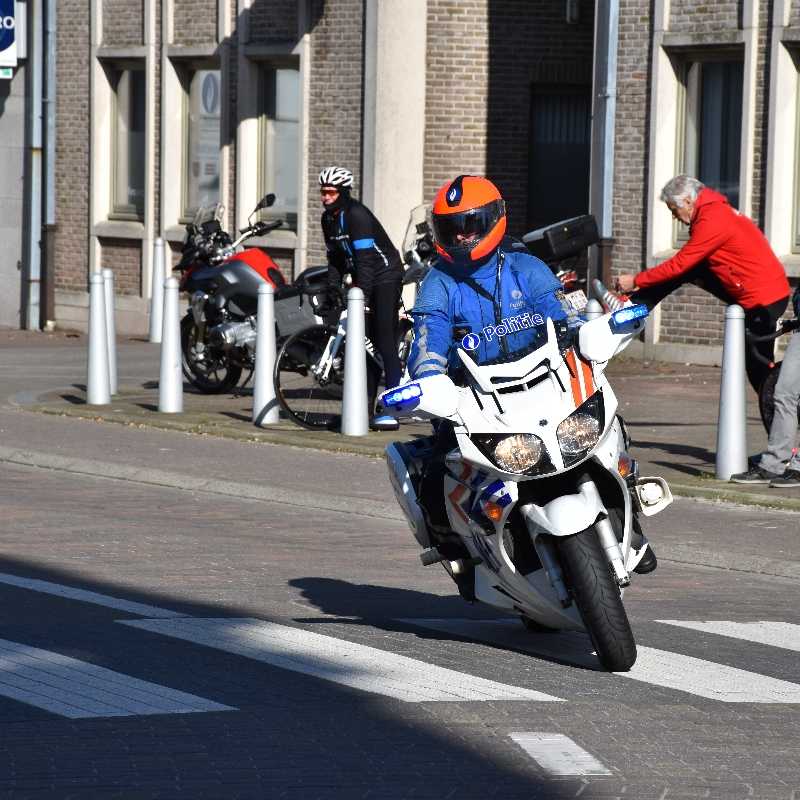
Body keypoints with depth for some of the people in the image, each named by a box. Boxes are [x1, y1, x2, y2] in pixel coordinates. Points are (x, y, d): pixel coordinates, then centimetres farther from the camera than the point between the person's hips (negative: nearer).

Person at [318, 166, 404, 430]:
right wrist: (333, 289, -1)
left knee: (385, 342, -15)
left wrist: (362, 296, -31)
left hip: (385, 277, -9)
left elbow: (365, 259, -27)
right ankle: (367, 406, 13)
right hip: (363, 280, 9)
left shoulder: (357, 215, -22)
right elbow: (335, 257, 12)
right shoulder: (328, 219, 6)